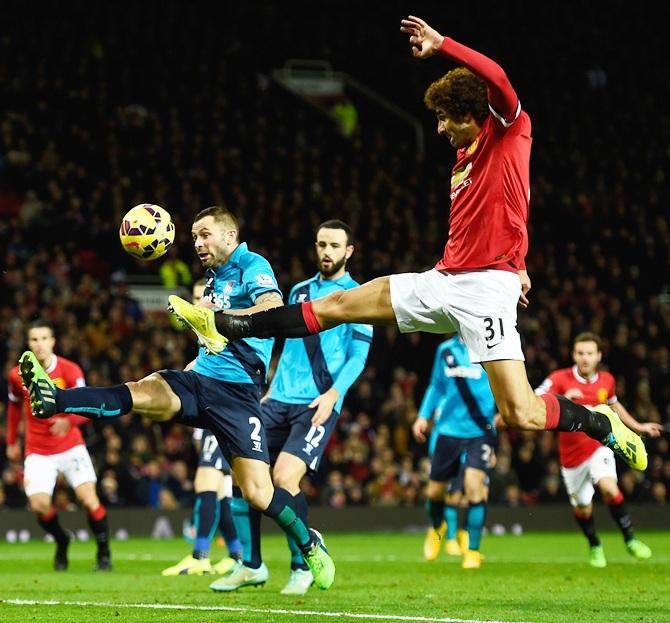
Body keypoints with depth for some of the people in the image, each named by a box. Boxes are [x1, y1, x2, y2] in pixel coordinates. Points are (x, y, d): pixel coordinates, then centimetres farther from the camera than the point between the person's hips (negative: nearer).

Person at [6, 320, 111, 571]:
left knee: (88, 498, -15)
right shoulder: (18, 375, -2)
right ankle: (61, 543, 17)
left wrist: (68, 421, -36)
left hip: (70, 445, -2)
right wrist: (11, 442, 21)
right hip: (38, 451, 2)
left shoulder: (69, 371, -10)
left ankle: (104, 553, 4)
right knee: (39, 504, -14)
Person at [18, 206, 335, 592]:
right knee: (144, 390, -25)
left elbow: (274, 308, -27)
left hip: (236, 391, -6)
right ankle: (53, 400, -49)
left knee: (258, 492, -13)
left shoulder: (253, 266, -5)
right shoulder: (216, 277, 20)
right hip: (199, 381, 6)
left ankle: (310, 545, 12)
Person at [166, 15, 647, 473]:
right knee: (340, 304, 7)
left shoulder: (510, 132, -4)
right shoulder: (465, 158, 19)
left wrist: (440, 44, -18)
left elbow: (497, 79, -24)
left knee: (521, 414, -16)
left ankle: (604, 424, 8)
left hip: (486, 290, -8)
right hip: (445, 281, 8)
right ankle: (225, 328, 12)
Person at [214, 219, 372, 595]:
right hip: (280, 399, 6)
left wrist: (332, 394, -20)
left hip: (317, 405, -6)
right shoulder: (300, 290, 18)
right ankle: (251, 566, 10)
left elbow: (358, 356, -7)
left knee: (285, 478, -21)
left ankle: (302, 567, -4)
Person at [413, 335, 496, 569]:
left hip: (479, 431, -4)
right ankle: (437, 528, 44)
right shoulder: (445, 350, 9)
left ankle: (473, 551, -4)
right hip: (447, 429, 4)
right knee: (434, 491, 8)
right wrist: (423, 416, 9)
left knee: (474, 484, -19)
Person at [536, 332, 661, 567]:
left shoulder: (606, 380, 1)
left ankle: (630, 540, -13)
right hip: (572, 454, 0)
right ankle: (595, 547, 38)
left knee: (609, 487, -27)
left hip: (599, 446, 0)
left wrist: (638, 427, 25)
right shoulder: (560, 378, -11)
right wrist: (563, 399, -35)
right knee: (583, 509, 9)